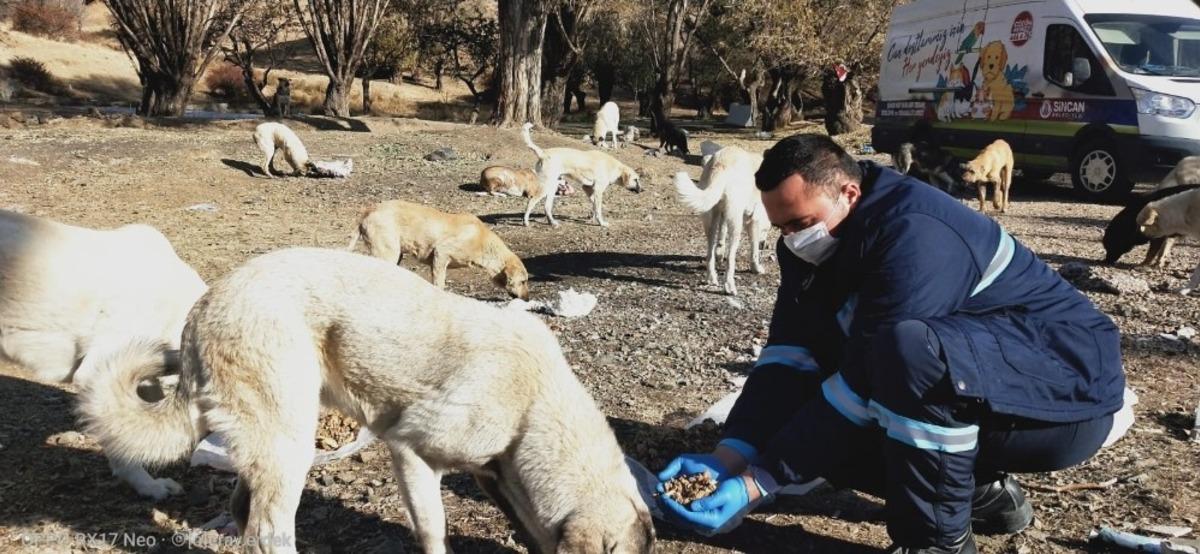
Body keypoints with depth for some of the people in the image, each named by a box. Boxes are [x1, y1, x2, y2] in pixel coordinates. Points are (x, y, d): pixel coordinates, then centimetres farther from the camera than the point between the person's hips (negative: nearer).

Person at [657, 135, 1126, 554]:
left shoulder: (915, 235, -28)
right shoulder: (812, 243, -1)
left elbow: (865, 380, -30)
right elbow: (789, 357, -8)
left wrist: (755, 483, -29)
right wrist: (729, 458, -22)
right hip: (963, 402, 9)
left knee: (907, 349, -37)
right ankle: (979, 493, 11)